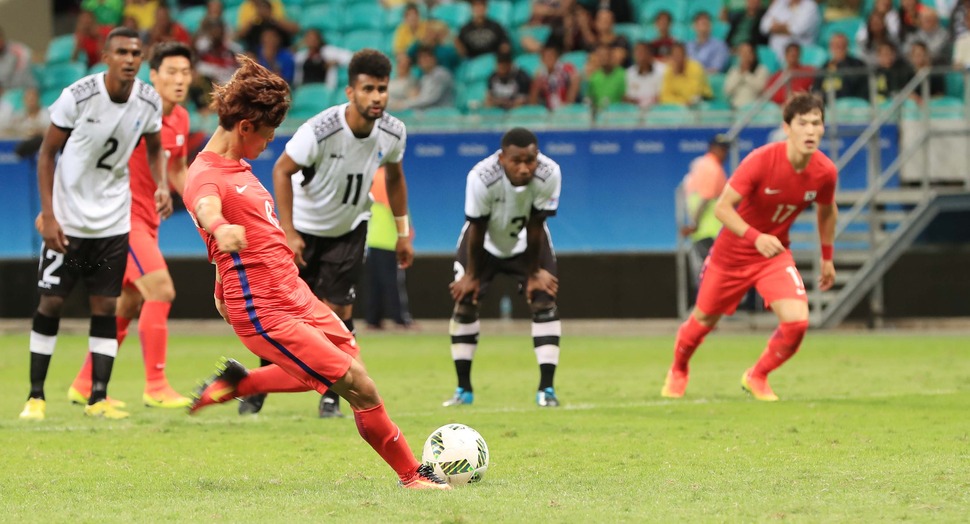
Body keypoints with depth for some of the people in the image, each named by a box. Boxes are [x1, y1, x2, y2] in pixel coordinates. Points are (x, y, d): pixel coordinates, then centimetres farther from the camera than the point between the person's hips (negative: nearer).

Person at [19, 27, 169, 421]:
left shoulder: (149, 102, -6)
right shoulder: (77, 97, -18)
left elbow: (154, 149, 14)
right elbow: (47, 154, -9)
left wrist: (162, 185, -6)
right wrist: (48, 215, -14)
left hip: (113, 221, 3)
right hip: (67, 219, -3)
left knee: (105, 306, 1)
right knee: (50, 302, 0)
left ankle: (98, 398, 5)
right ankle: (35, 396, 9)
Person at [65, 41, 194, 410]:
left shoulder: (180, 120, 7)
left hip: (147, 220, 9)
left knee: (128, 305, 13)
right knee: (160, 290, -17)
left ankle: (84, 385, 24)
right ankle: (155, 387, -13)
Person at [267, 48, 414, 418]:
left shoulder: (393, 133, -16)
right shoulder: (320, 130, -30)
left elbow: (394, 176, 5)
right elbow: (282, 170, -19)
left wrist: (403, 232, 7)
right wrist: (288, 232, -23)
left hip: (350, 229, 3)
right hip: (304, 228, -3)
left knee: (339, 312, -7)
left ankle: (331, 397, 5)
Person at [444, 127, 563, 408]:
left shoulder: (549, 175, -34)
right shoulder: (481, 177, -38)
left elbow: (535, 227, -22)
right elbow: (477, 229, -24)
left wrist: (534, 272, -13)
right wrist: (471, 274, -12)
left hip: (526, 243, 1)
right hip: (486, 242, -1)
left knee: (544, 300, -12)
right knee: (465, 301, -6)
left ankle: (546, 388, -7)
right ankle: (463, 389, 6)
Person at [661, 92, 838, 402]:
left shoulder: (825, 172, -15)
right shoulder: (761, 160, -28)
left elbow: (827, 211, 8)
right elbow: (722, 207, -27)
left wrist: (827, 258, 14)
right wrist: (756, 237, -41)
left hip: (775, 254, 3)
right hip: (732, 254, -3)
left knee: (797, 322, -19)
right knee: (704, 320, 15)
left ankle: (757, 377, 10)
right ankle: (678, 371, 49)